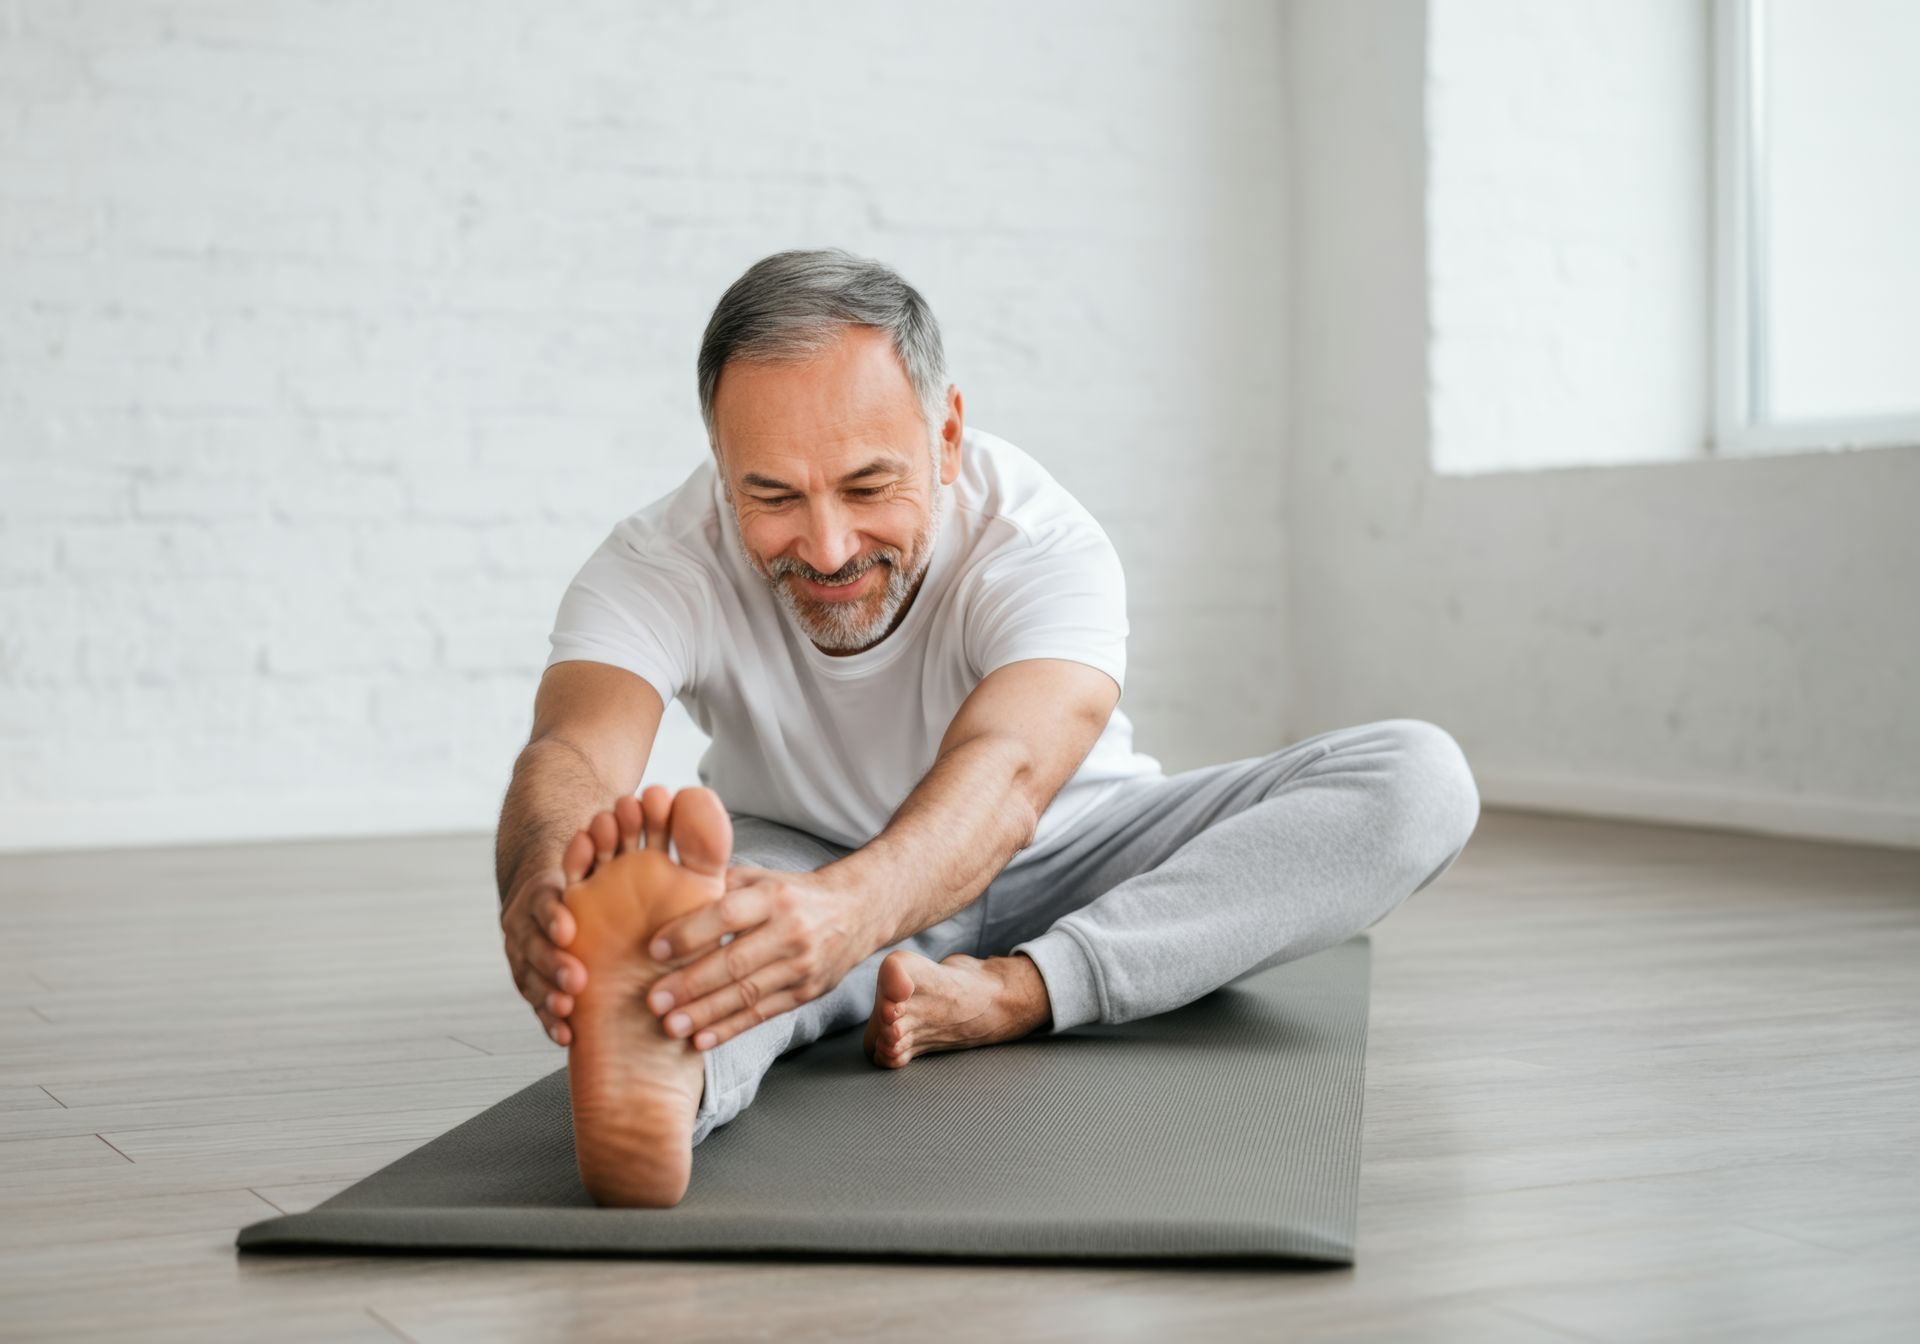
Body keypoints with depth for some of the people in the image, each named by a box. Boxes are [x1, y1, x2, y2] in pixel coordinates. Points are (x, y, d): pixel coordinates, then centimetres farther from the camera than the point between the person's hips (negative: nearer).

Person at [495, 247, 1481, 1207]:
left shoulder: (1042, 541, -29)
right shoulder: (654, 567, -23)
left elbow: (1006, 773, -48)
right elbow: (576, 751, -43)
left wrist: (848, 908, -72)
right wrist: (545, 879, -70)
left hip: (1058, 869, 1)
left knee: (1419, 782, -24)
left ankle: (1008, 995, -40)